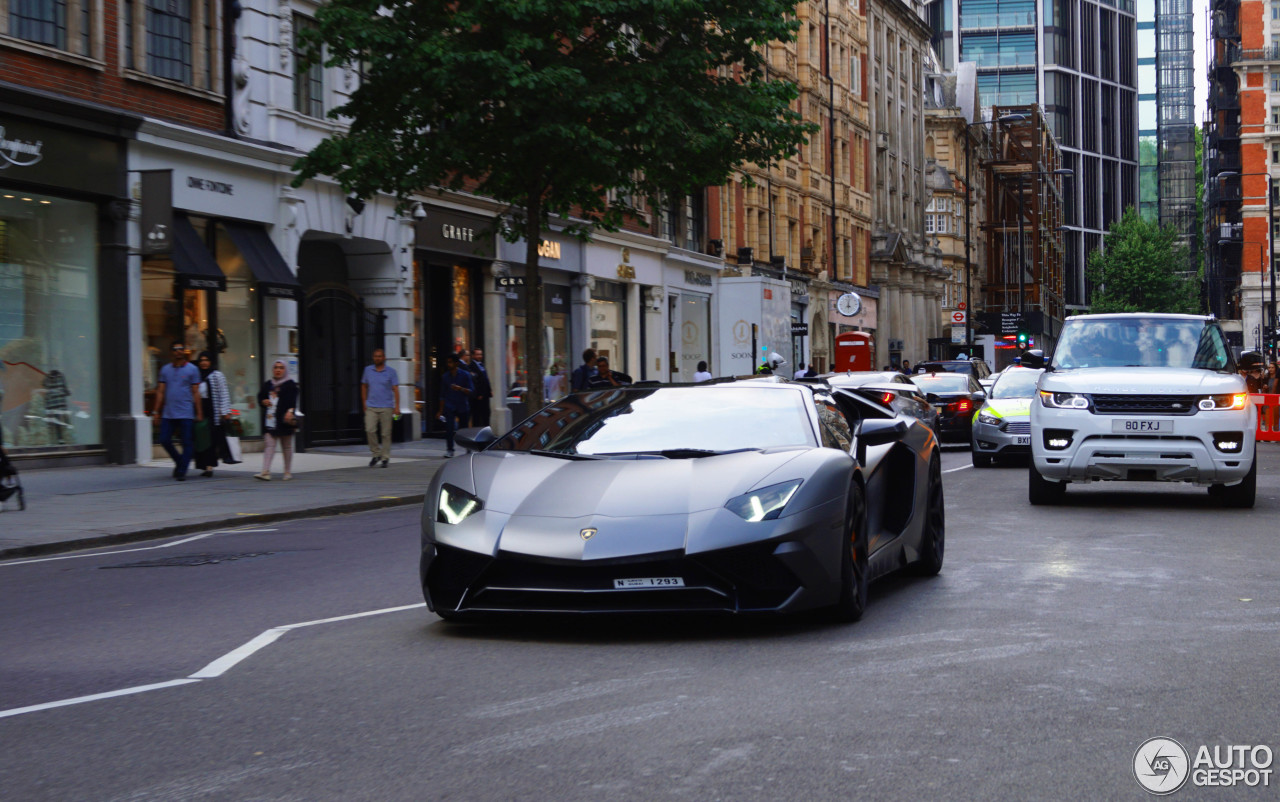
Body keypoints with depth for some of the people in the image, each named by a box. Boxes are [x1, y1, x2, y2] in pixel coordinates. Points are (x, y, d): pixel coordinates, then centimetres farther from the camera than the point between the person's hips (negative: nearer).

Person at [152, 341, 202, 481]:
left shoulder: (192, 369, 3)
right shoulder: (165, 369, 12)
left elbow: (196, 392, 1)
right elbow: (160, 392, 13)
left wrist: (199, 413, -4)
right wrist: (157, 411, 7)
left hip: (186, 414, -3)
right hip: (168, 414, 4)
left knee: (187, 443, -3)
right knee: (164, 440, 2)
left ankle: (181, 472, 3)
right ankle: (179, 462, 24)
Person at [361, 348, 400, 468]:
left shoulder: (391, 371, 1)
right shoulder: (368, 370, 8)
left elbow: (395, 389, -1)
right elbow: (364, 386, 18)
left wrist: (397, 406, -8)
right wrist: (364, 403, 12)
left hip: (386, 407, -2)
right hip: (371, 407, 2)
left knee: (386, 433, 0)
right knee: (370, 430, -12)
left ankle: (385, 458, 9)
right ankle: (376, 454, 4)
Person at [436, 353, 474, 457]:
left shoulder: (465, 375, -1)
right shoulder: (445, 377, 8)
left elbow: (471, 391, -4)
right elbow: (443, 395, 14)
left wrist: (460, 388, -22)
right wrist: (440, 411, 13)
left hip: (462, 406, -1)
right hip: (449, 407, 1)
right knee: (449, 428, -14)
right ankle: (449, 450, -9)